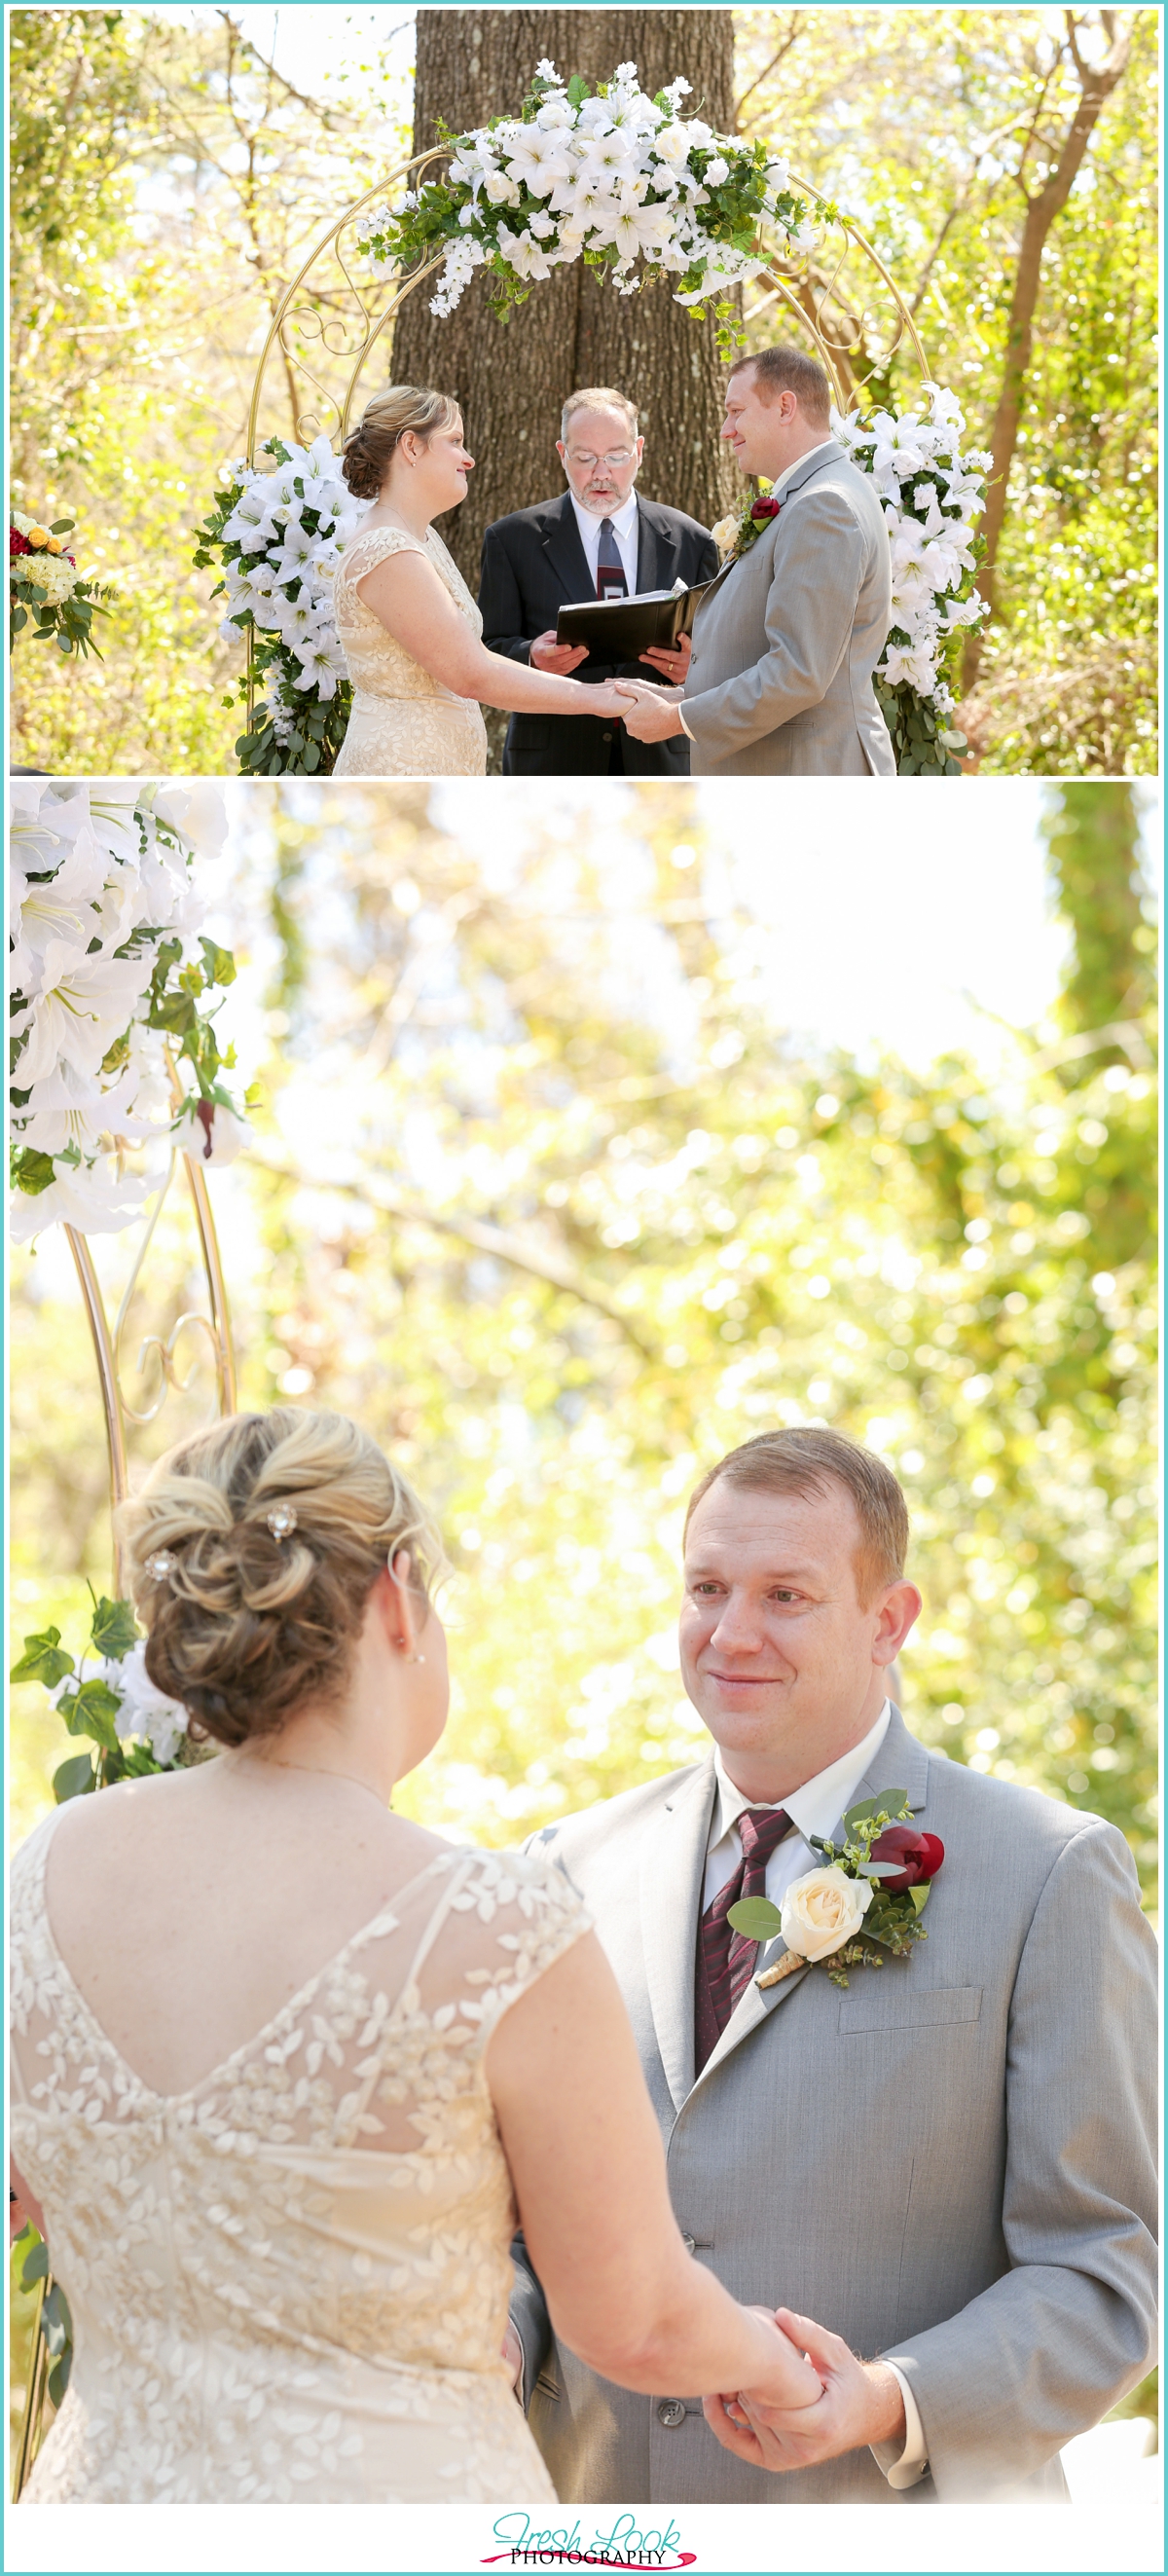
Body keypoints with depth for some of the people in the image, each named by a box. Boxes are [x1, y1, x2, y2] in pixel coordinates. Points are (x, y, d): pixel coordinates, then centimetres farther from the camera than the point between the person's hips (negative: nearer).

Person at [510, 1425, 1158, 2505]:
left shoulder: (1051, 1876, -8)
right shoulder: (576, 1867, 4)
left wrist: (891, 2405, -24)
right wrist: (488, 2346, -9)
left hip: (891, 2529, -3)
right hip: (589, 2505, 4)